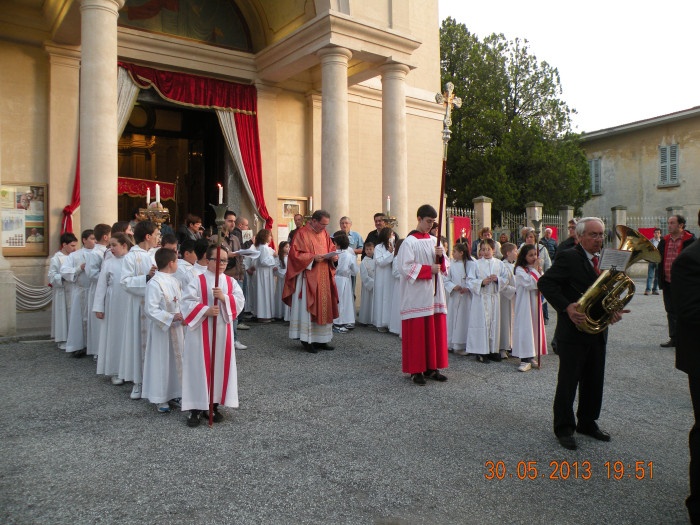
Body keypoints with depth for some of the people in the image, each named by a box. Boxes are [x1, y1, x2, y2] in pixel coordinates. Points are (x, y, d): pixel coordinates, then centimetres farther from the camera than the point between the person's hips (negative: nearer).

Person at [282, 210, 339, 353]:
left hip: (324, 278, 7)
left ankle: (321, 339, 17)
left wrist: (333, 257, -3)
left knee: (324, 307, 9)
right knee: (307, 307, -4)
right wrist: (313, 257, -22)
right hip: (308, 278, -7)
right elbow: (295, 254, -12)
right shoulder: (302, 234, -8)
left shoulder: (325, 234, 12)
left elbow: (331, 249, 19)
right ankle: (307, 340, 3)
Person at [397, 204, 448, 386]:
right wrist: (428, 269, -15)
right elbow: (406, 267, -14)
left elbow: (443, 266, 16)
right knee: (417, 332, -3)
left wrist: (441, 256, -5)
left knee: (435, 330, 7)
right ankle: (416, 370, 7)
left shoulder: (434, 241, 13)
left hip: (434, 293, 6)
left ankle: (431, 367, 17)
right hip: (417, 295, -6)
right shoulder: (410, 242, -6)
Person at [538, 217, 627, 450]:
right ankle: (564, 428, 15)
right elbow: (545, 283, -17)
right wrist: (566, 306, -26)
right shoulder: (567, 257, -12)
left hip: (597, 330, 7)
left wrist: (614, 309, -4)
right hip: (573, 329, -7)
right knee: (568, 381, 3)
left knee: (594, 381, 16)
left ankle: (587, 423, 33)